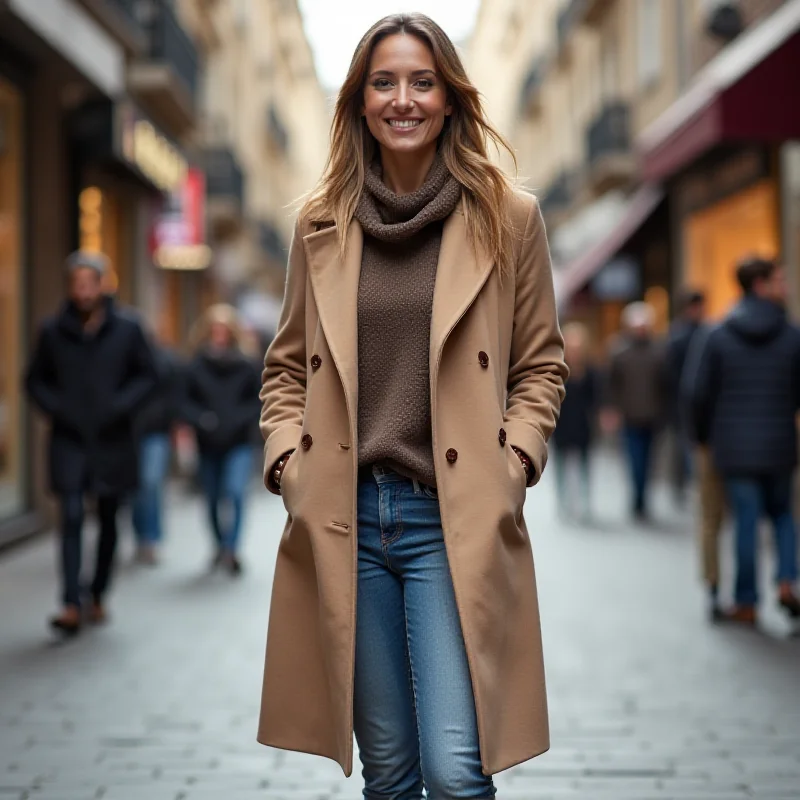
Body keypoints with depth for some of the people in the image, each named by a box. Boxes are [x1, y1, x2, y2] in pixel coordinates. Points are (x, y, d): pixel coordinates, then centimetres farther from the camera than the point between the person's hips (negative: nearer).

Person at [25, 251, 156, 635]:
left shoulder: (126, 328, -2)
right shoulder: (53, 331, -1)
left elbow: (147, 375, 4)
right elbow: (35, 379, 9)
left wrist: (121, 406, -11)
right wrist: (55, 407, -8)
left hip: (112, 441, 1)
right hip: (69, 440, -1)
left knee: (108, 521, 11)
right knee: (72, 517, -11)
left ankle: (98, 596, 26)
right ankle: (72, 605, -13)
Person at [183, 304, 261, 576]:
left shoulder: (246, 367, -6)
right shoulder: (196, 368, -6)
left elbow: (259, 401, 2)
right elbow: (185, 402, -1)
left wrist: (242, 418, -15)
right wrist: (200, 418, -19)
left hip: (238, 444, -2)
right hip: (208, 444, 2)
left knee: (234, 492, -21)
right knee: (212, 499, 13)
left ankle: (230, 548, -15)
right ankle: (222, 546, 35)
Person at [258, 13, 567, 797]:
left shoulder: (507, 216, 2)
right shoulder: (322, 221, 8)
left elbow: (540, 365, 7)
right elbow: (286, 366, 15)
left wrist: (511, 465, -6)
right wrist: (287, 464, 1)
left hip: (457, 521, -2)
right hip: (343, 519, 2)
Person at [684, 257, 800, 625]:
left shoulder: (717, 337, -4)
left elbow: (696, 391, -7)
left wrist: (703, 433, 8)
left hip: (734, 446, 0)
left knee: (746, 520, 4)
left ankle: (746, 602, 9)